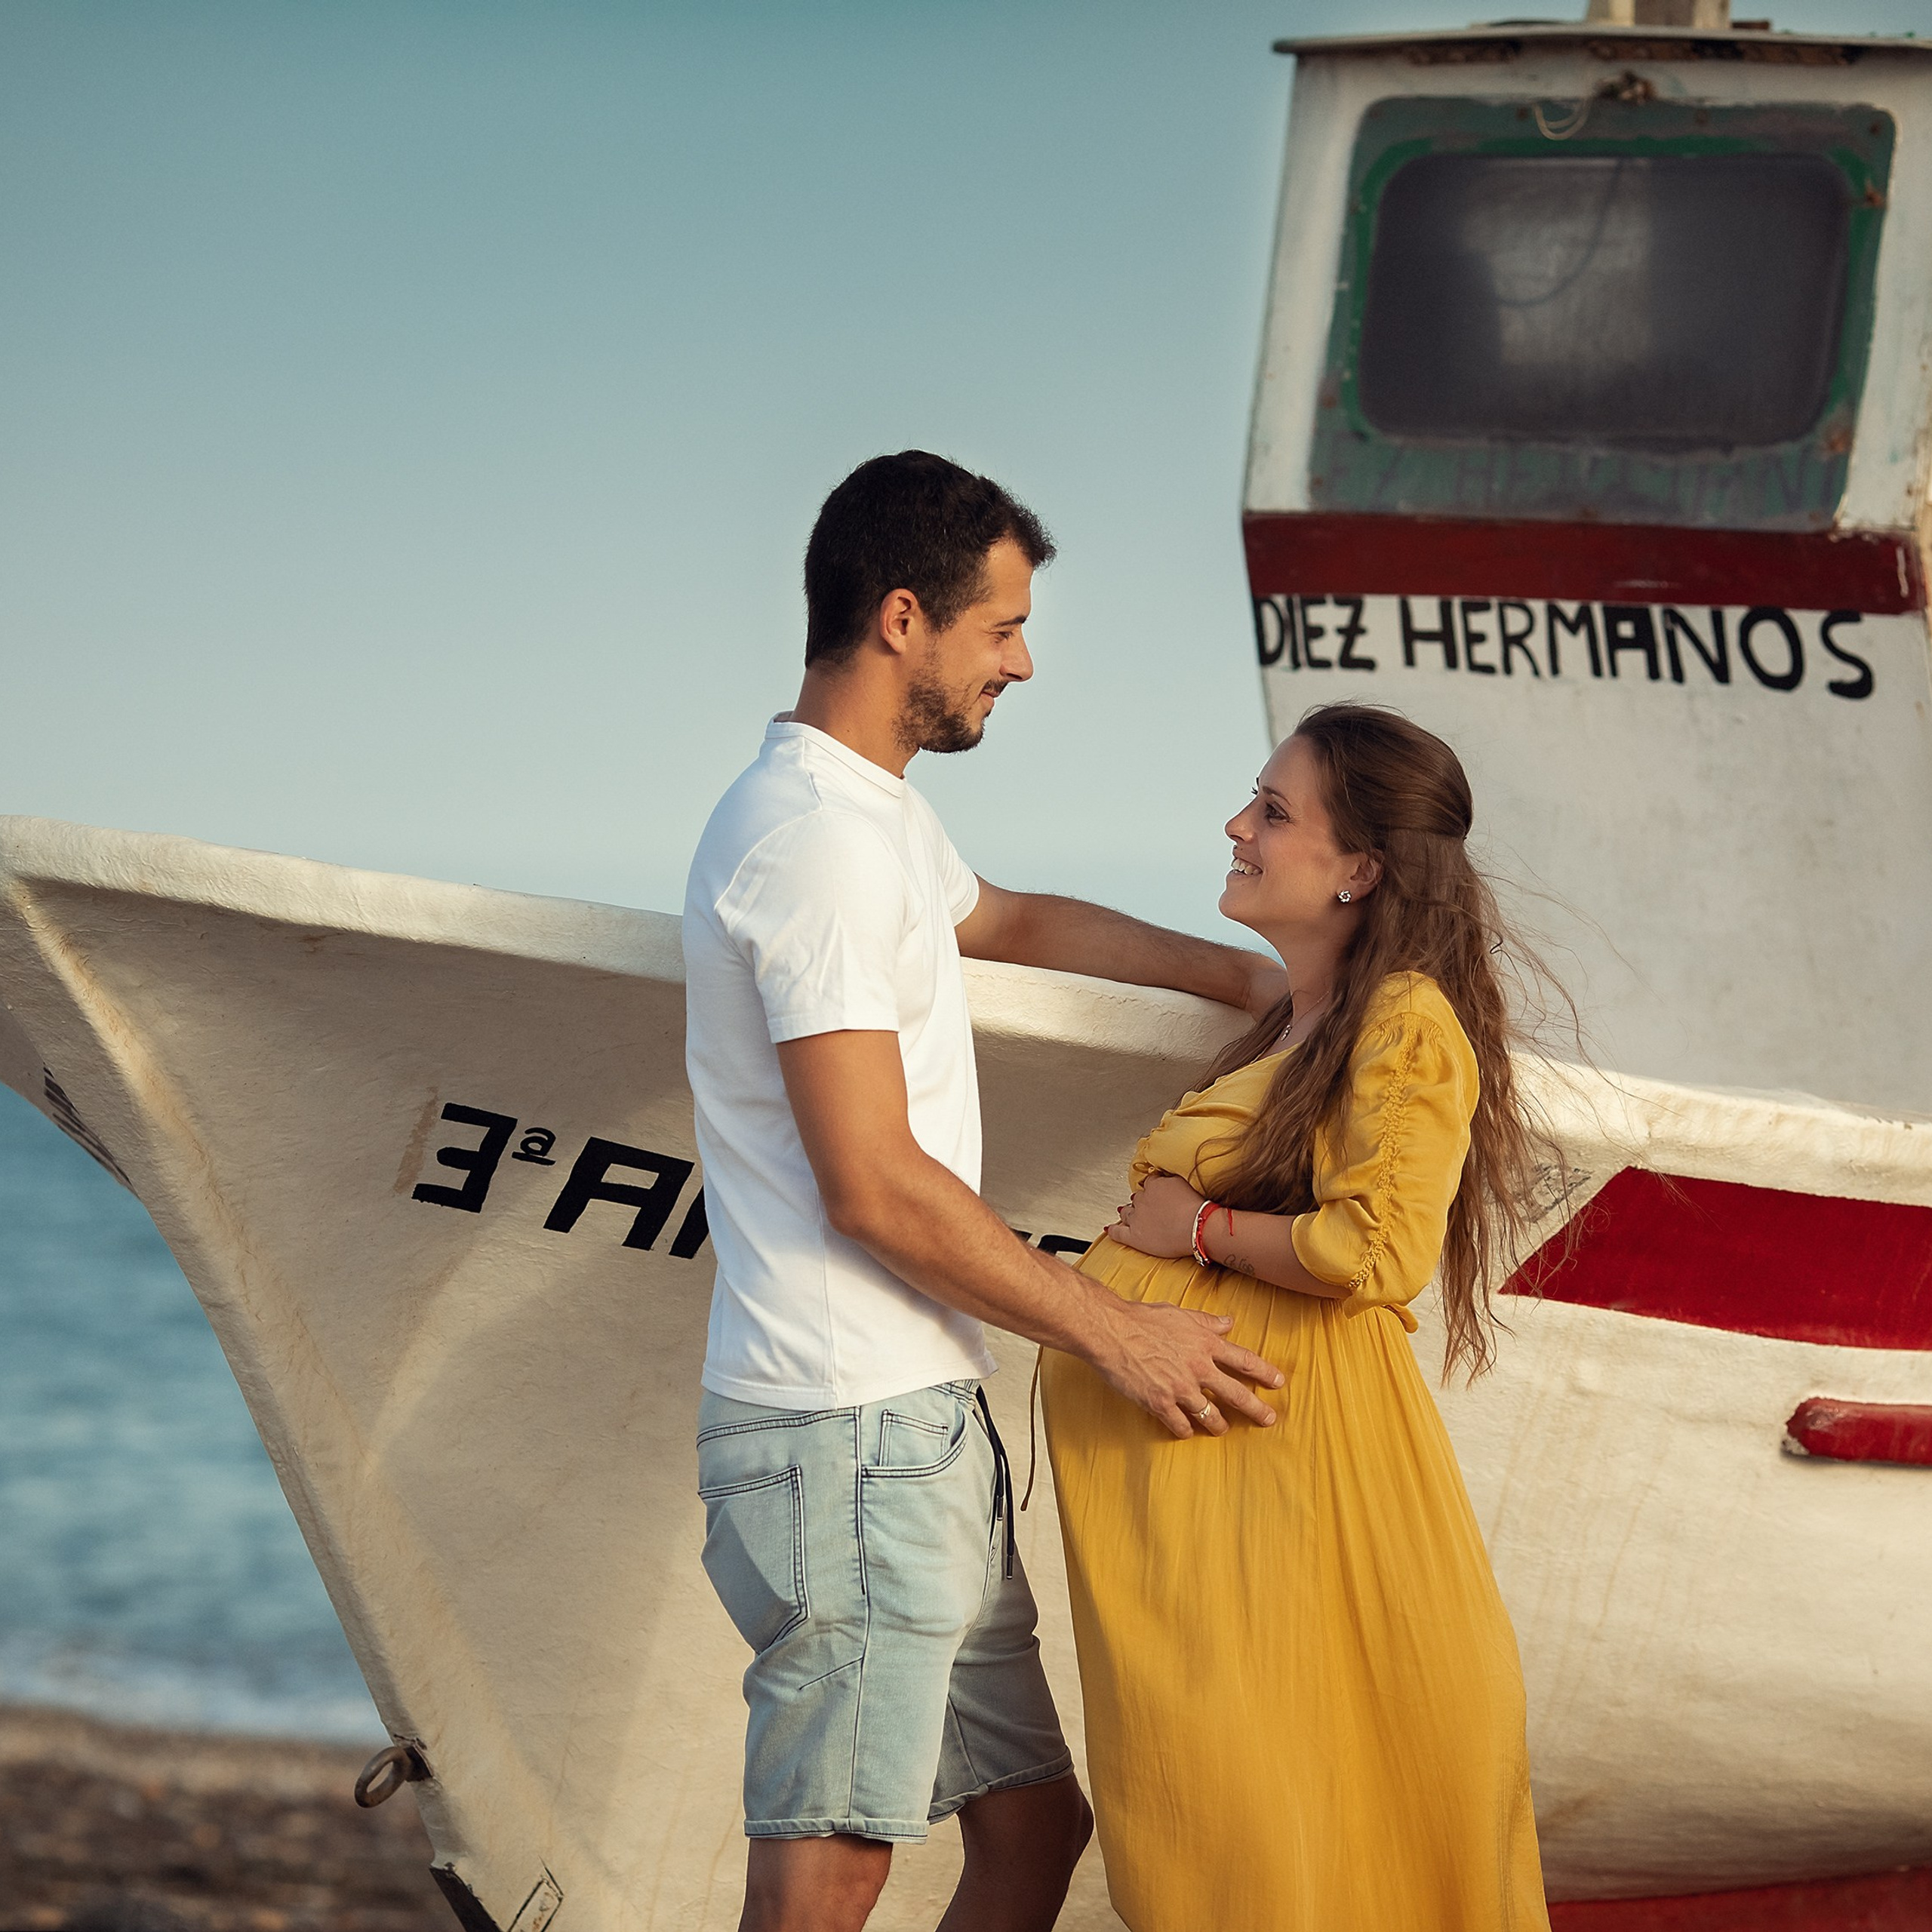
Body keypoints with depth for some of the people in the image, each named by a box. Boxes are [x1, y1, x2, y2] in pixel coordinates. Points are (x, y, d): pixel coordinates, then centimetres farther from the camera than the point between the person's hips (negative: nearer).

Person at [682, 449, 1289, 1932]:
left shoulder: (878, 814, 19)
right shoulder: (816, 837, -15)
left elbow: (1004, 918, 43)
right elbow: (873, 1186, -19)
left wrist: (1239, 972, 39)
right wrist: (1115, 1331, -11)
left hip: (923, 1423, 11)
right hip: (848, 1433, -11)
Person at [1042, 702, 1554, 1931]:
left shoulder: (1408, 1021, -11)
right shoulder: (1290, 1023, 18)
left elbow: (1382, 1250, -22)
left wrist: (1199, 1227, -11)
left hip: (1297, 1430, -9)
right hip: (1189, 1435, 9)